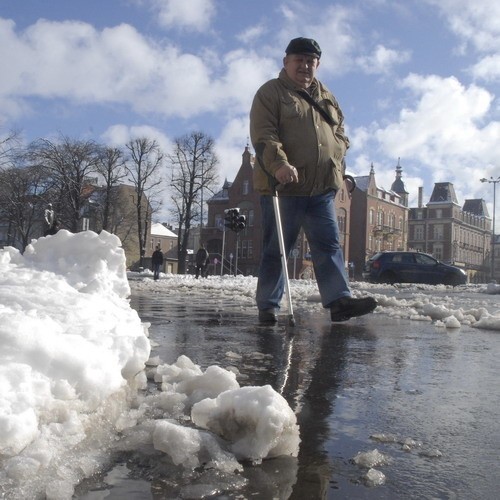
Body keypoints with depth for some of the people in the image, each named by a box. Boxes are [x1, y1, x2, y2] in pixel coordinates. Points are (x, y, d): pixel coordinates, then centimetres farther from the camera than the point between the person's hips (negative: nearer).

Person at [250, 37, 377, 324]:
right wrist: (279, 163, -28)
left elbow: (340, 134, 25)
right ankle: (268, 306, 8)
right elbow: (263, 135, -11)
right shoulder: (271, 92, 2)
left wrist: (337, 163, 5)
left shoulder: (326, 98, 21)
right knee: (277, 249, 0)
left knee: (329, 245, -1)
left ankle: (340, 300, -3)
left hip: (323, 187, 6)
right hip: (284, 185, -6)